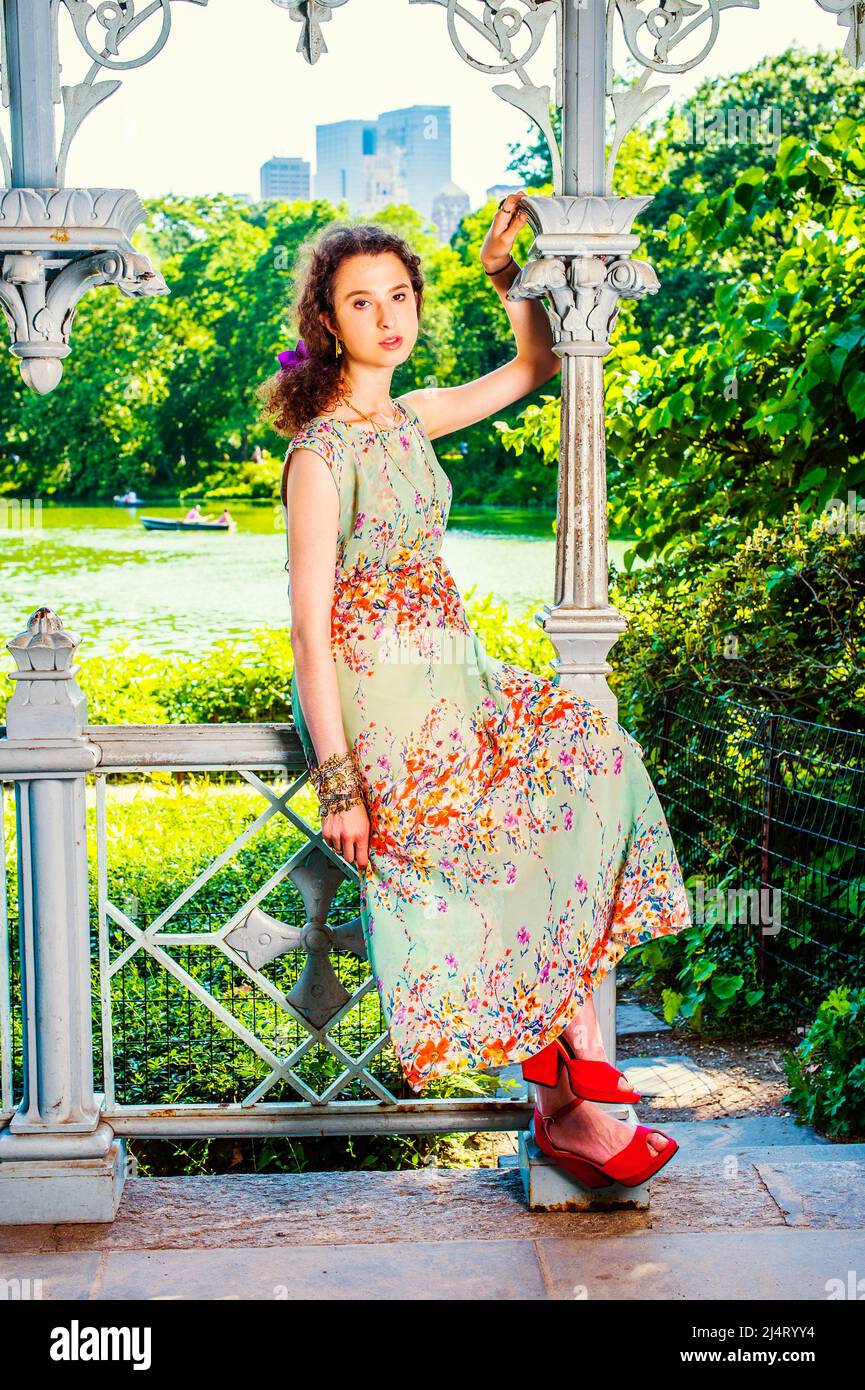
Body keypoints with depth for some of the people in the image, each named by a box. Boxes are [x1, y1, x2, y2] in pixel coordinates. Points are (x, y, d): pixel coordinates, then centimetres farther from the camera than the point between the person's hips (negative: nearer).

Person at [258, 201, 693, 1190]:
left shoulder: (411, 419, 10)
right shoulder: (320, 453, -13)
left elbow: (535, 366, 26)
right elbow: (309, 628, -16)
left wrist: (504, 271, 11)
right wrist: (338, 782, -19)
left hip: (447, 677, 8)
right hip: (373, 697, -8)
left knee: (592, 760, -9)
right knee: (525, 848, -12)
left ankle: (565, 1038, -7)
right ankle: (564, 1100, 5)